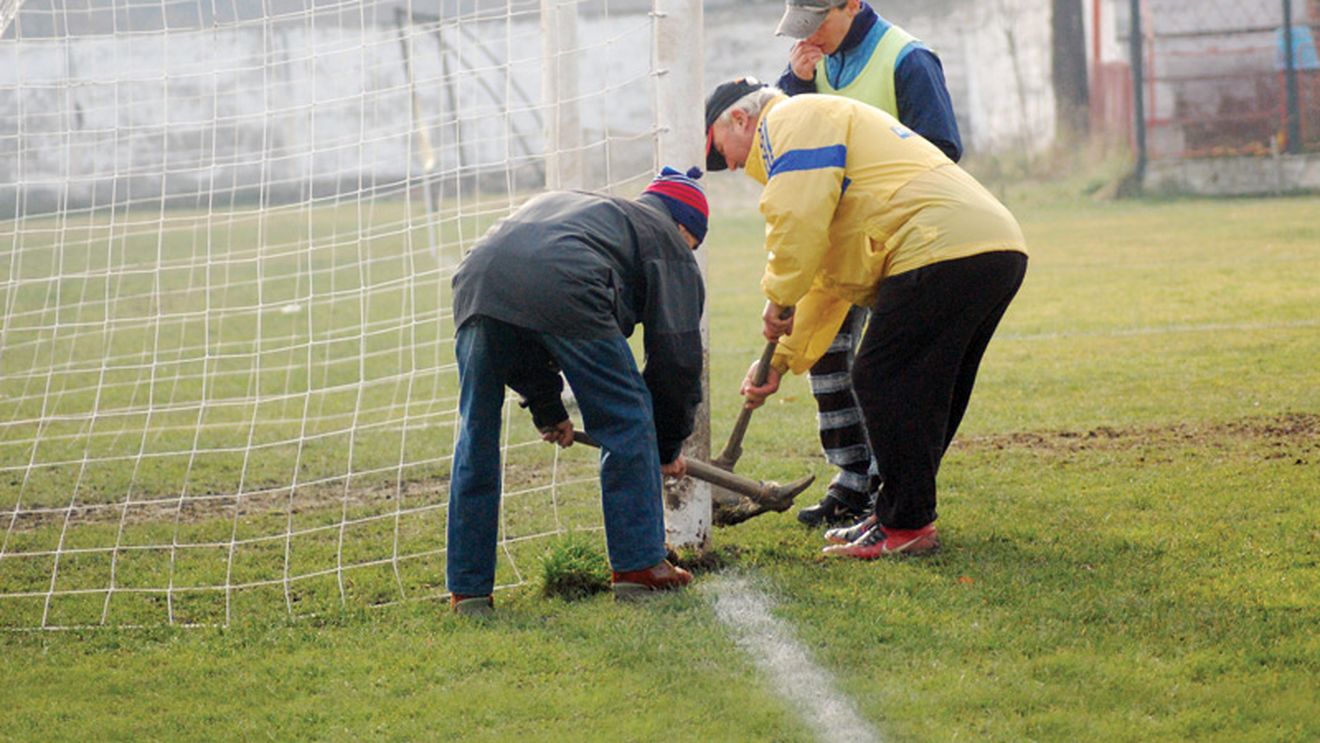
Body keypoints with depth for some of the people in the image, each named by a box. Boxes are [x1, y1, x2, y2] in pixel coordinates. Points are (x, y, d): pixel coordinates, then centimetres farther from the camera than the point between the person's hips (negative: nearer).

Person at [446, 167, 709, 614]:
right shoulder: (666, 240, 27)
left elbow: (522, 335, 40)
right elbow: (677, 354, 21)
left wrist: (547, 409, 43)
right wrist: (668, 447, 33)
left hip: (477, 280, 6)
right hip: (563, 289, -6)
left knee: (477, 440, 17)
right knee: (627, 423, 13)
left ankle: (467, 589, 20)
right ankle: (637, 567, 16)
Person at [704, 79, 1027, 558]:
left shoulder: (788, 121, 4)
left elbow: (800, 219, -12)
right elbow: (831, 279, 36)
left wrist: (778, 297, 1)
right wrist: (782, 359, 34)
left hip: (944, 250, -10)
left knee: (882, 381, -5)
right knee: (927, 393, 17)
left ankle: (906, 527, -3)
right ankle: (901, 515, 24)